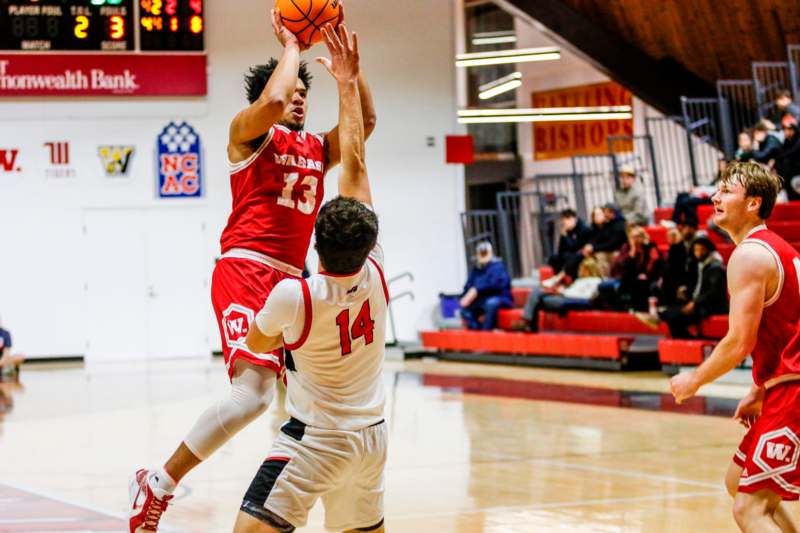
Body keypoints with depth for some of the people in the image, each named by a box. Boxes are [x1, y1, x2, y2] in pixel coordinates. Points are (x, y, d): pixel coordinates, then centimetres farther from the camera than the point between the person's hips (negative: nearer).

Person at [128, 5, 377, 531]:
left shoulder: (318, 149, 20)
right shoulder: (250, 132, 2)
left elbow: (365, 120, 11)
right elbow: (271, 101, -20)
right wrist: (291, 44, -6)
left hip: (290, 279, 9)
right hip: (246, 271, -8)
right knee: (254, 389, -22)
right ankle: (158, 484, -15)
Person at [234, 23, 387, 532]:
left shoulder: (294, 295, -21)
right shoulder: (375, 274, -9)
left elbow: (257, 342, 3)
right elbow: (355, 164, -2)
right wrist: (348, 83, 5)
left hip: (316, 442, -6)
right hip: (373, 435, 6)